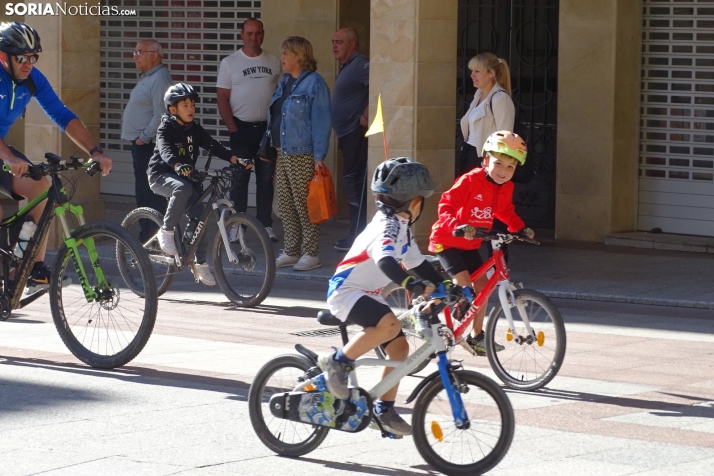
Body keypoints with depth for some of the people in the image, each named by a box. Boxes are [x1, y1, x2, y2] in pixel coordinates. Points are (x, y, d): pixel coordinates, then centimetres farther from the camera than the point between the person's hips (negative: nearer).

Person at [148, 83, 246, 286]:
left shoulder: (195, 129, 3)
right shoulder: (166, 129, -13)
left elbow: (213, 146, -5)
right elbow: (165, 151, -32)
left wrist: (236, 160, -19)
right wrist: (178, 166, -52)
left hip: (186, 176, 6)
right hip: (161, 175, -6)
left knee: (198, 216, -4)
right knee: (183, 188, -37)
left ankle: (201, 264, 8)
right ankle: (166, 231, -22)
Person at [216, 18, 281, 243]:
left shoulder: (273, 62, 6)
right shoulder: (230, 62, 0)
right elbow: (222, 99, -2)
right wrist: (233, 129, -8)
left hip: (267, 128, 2)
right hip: (241, 128, -2)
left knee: (266, 178, 5)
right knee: (239, 178, 0)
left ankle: (266, 225, 10)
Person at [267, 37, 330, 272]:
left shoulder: (314, 83, -12)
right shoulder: (285, 82, 14)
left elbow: (321, 121, -15)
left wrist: (319, 157, -18)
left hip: (303, 156, -9)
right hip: (282, 153, 9)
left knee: (304, 206, -3)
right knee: (286, 206, 12)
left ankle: (310, 254, 4)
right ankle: (291, 252, 19)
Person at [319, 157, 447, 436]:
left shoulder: (402, 228, 11)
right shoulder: (387, 227, -22)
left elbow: (417, 263, 20)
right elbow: (385, 261, -41)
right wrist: (413, 286, -55)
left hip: (370, 296, 10)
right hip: (346, 292, -10)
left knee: (399, 347, 3)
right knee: (390, 324, -33)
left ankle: (384, 411, 13)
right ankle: (337, 362, -20)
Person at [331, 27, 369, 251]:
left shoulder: (359, 65, -13)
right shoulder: (347, 67, 20)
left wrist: (366, 115, -23)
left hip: (356, 132, -11)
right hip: (348, 134, 11)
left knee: (353, 184, -10)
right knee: (354, 184, 12)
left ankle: (357, 236, -9)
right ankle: (358, 234, 17)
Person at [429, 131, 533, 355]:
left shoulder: (505, 188, -3)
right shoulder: (470, 181, -25)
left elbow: (506, 212, 16)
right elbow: (446, 206, -29)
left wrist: (520, 228, 1)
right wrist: (457, 226, -45)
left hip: (470, 244, 7)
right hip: (447, 241, -7)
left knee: (482, 285, 7)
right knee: (463, 283, -22)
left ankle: (476, 336, 18)